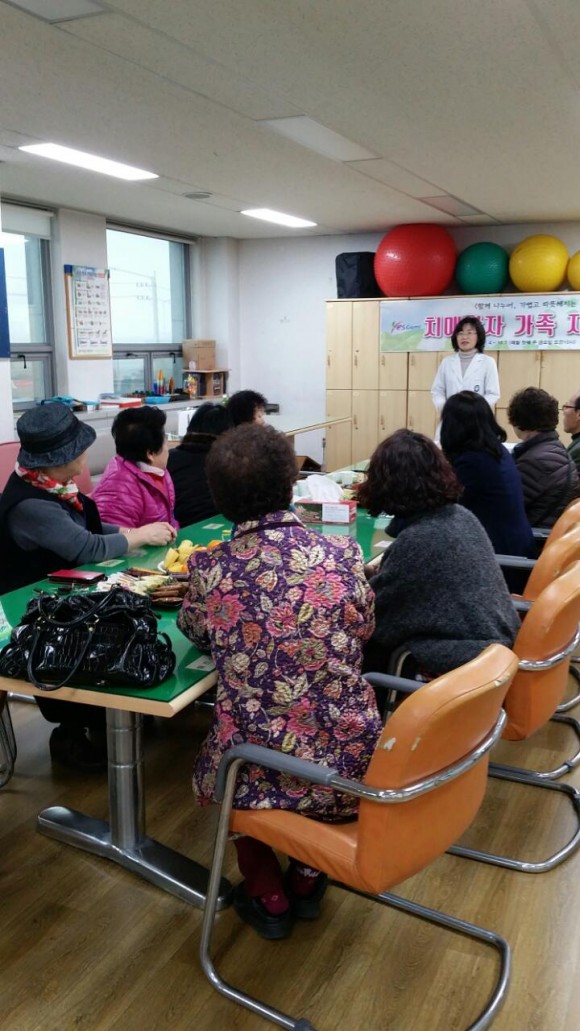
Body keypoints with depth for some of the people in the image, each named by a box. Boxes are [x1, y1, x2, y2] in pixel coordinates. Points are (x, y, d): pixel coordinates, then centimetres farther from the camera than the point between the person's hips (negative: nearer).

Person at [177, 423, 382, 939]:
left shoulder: (209, 569, -10)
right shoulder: (342, 554, -8)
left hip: (262, 777, -1)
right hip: (351, 767, 2)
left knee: (215, 762, 34)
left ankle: (268, 897, 33)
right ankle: (307, 878, 37)